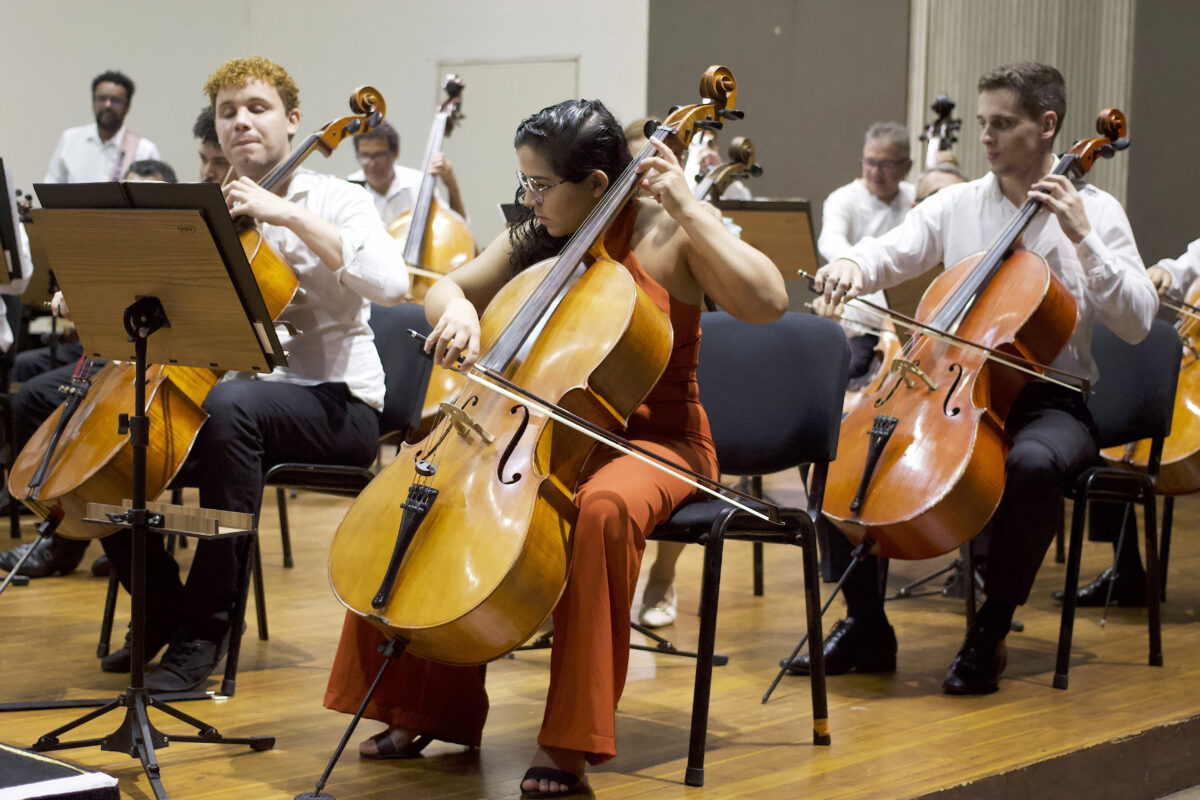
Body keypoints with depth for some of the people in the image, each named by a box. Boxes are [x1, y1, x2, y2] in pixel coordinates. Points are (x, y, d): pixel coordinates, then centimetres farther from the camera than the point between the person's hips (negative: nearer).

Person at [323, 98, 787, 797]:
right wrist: (458, 309, -8)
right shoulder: (535, 240, 8)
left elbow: (768, 301, -21)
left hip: (656, 442, -6)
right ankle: (425, 709, 3)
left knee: (604, 507, -39)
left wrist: (690, 210, -21)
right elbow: (446, 289, 16)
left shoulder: (665, 236, -8)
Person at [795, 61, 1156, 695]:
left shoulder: (1094, 211, 1)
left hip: (1049, 399, -4)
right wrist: (851, 267, -24)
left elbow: (1136, 323, -6)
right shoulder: (956, 205, 11)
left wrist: (1081, 239, -16)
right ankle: (866, 627, -5)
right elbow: (889, 253, 0)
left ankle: (989, 636, -18)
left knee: (1031, 464, -38)